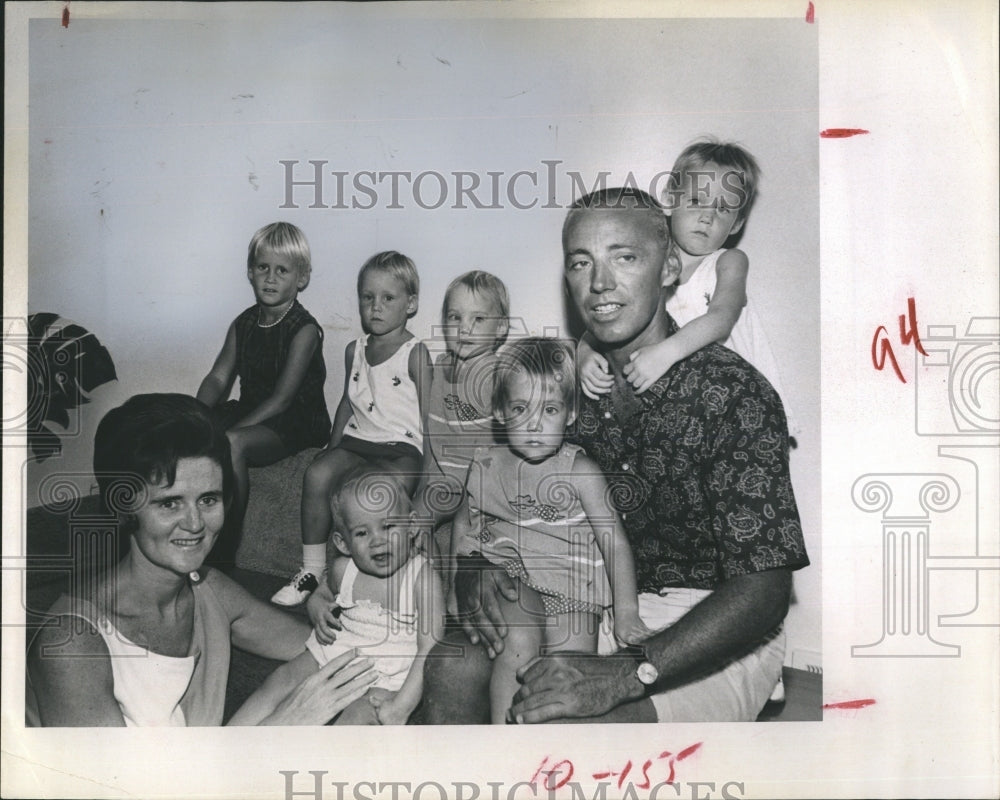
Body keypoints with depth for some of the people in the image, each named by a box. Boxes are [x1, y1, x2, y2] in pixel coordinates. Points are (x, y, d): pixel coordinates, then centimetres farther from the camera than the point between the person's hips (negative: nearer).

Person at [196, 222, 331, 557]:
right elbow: (218, 377, 5)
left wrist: (229, 431, -24)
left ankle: (227, 548, -22)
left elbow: (281, 400, -17)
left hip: (295, 425, -7)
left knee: (231, 444, -33)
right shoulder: (243, 323, 10)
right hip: (248, 413, 7)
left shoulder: (304, 330, -12)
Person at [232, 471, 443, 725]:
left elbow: (430, 651, -18)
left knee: (358, 715, -32)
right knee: (278, 682, -13)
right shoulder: (342, 570, -3)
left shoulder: (423, 579, -16)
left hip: (383, 680, -5)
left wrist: (401, 707, -24)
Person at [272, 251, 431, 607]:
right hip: (357, 440, 5)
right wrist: (332, 448, 19)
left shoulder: (415, 354, -2)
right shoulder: (354, 351, 14)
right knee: (317, 473, -24)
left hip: (401, 447, -5)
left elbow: (429, 416, -3)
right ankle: (312, 569, -14)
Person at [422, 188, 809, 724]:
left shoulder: (731, 393, -18)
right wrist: (475, 564, -13)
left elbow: (763, 592, -23)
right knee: (452, 665, -16)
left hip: (718, 637, -5)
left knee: (553, 721, -30)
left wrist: (627, 674, -34)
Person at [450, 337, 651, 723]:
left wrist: (626, 614, -14)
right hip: (509, 576, 1)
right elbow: (464, 523, 18)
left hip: (570, 587, 0)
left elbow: (615, 542, -8)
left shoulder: (580, 472, -8)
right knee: (520, 642, -26)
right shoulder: (486, 467, 1)